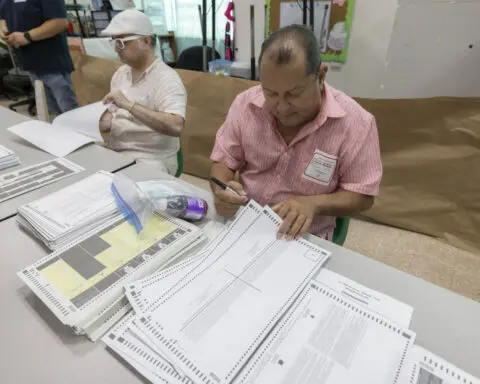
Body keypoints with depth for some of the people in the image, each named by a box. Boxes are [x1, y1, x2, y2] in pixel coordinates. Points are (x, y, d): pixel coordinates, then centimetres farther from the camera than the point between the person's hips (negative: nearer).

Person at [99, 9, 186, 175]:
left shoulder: (166, 78, -14)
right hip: (114, 152, 7)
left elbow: (175, 127, -30)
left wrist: (129, 104, -31)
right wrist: (101, 123, -3)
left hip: (151, 161, -7)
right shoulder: (120, 73, 10)